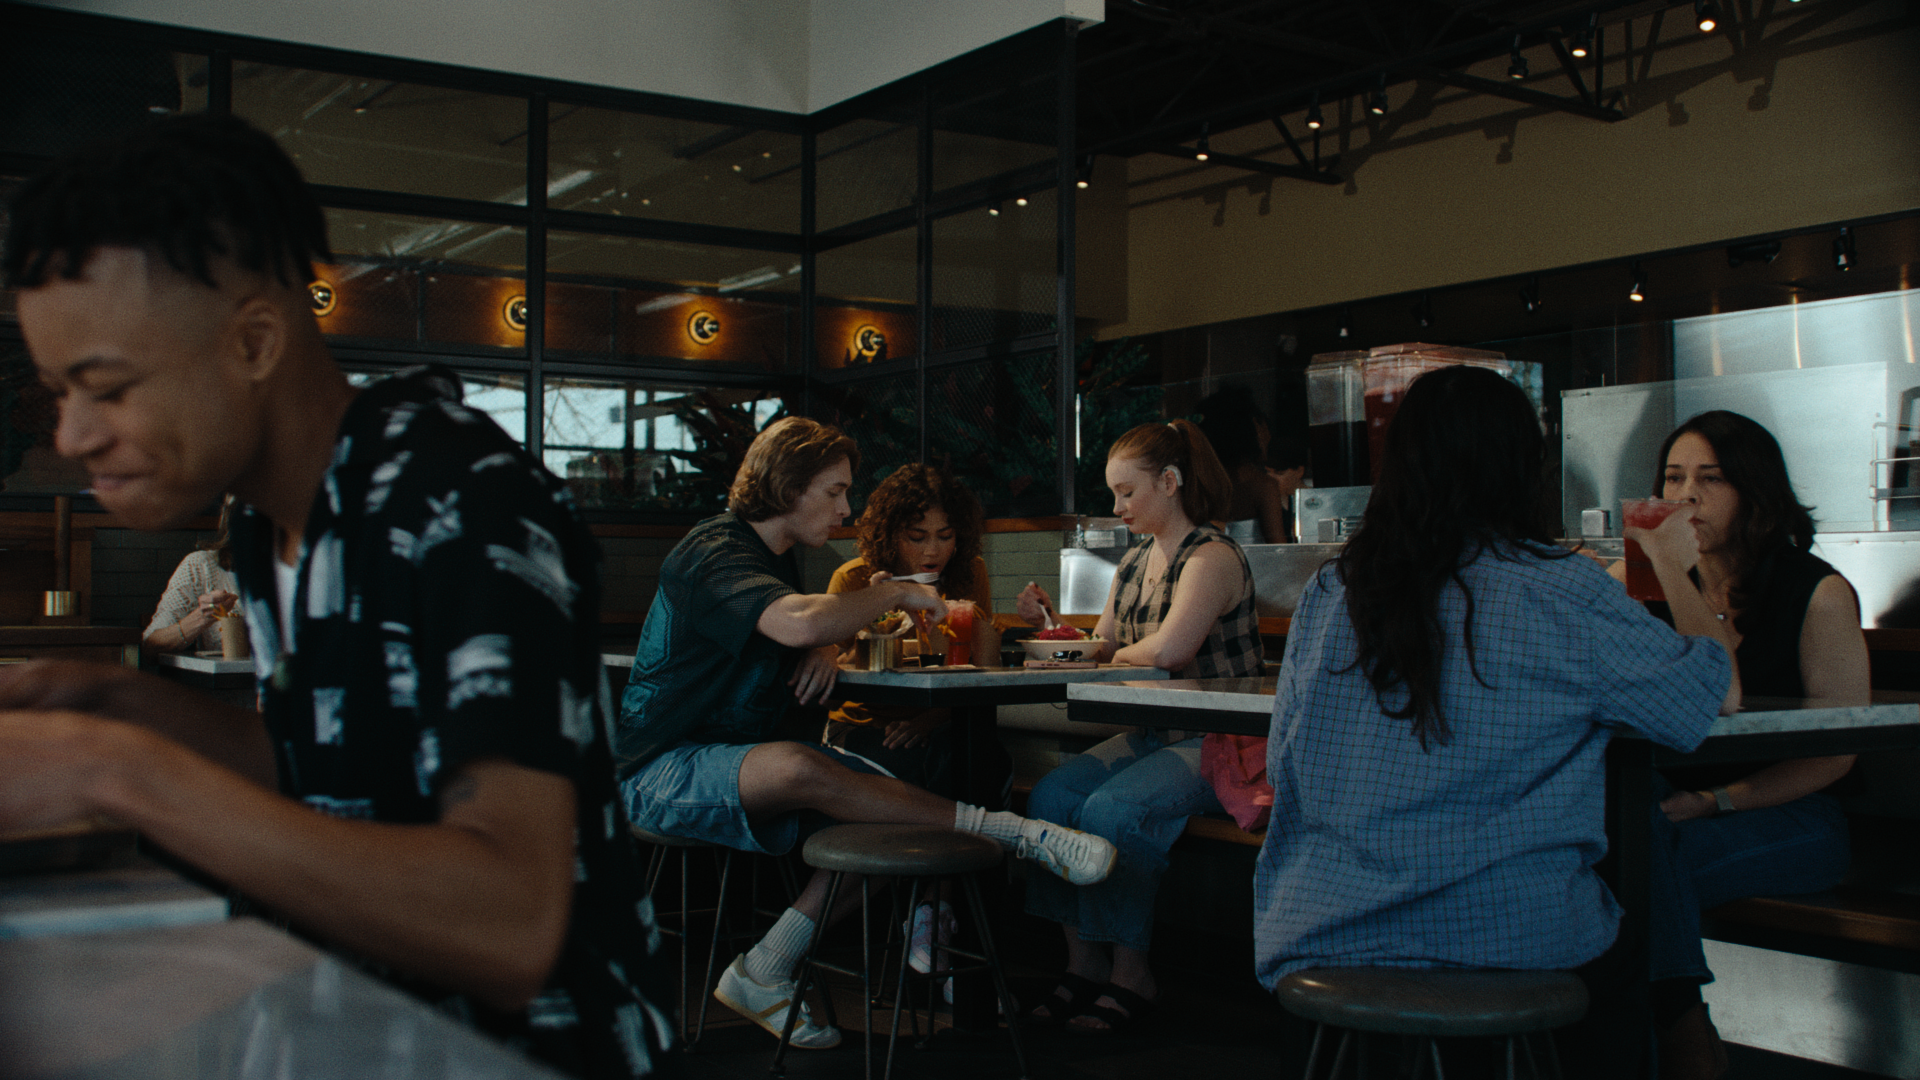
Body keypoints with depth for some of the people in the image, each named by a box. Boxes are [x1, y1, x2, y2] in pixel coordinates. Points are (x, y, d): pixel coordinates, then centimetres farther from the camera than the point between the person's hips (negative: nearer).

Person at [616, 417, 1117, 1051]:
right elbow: (799, 622, -36)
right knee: (799, 769, -38)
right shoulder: (715, 552, -18)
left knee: (894, 805, -12)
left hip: (743, 752, 9)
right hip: (663, 768, -9)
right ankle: (1014, 834, -36)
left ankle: (762, 975, -9)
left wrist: (824, 651, -5)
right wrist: (895, 592, -20)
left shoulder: (775, 556, 14)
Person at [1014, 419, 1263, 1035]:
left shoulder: (1213, 558, -13)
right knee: (1050, 794, -13)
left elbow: (1168, 650, -27)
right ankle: (1083, 962, -7)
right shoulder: (1134, 564, 15)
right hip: (1151, 735, 8)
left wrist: (1115, 654, -8)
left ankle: (1130, 974, -13)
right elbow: (1101, 649, 21)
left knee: (1111, 809, -28)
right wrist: (1054, 624, 5)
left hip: (1215, 744, -8)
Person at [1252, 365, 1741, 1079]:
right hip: (1513, 941, -3)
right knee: (1622, 969, 30)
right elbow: (1721, 691, 4)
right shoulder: (1564, 594, -10)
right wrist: (1675, 568, 20)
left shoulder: (1328, 593, 0)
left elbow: (1283, 766, 10)